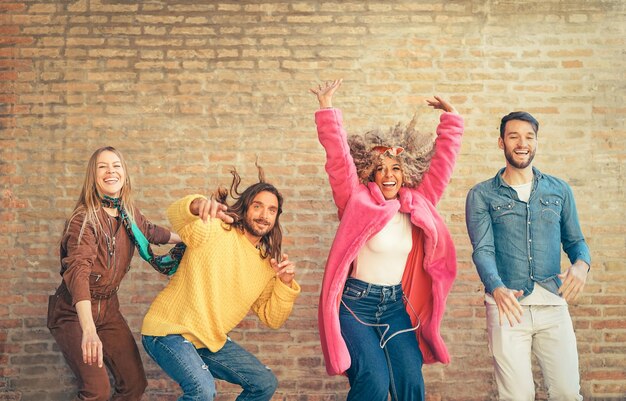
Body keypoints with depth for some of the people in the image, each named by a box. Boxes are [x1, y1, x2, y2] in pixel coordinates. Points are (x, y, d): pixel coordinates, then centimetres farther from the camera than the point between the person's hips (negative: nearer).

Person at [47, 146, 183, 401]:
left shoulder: (129, 213, -2)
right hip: (73, 312, -6)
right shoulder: (85, 219, -22)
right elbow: (78, 271, -36)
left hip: (108, 309, 6)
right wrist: (89, 331, -49)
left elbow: (149, 232, 22)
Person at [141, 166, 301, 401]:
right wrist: (198, 205, -58)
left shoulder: (268, 264, 4)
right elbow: (176, 214, -34)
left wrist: (285, 284, -12)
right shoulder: (215, 230, -14)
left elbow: (272, 320, 6)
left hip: (211, 341, 7)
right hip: (169, 330, -7)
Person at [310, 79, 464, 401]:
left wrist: (450, 118, 7)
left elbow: (444, 158, 10)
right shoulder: (358, 201, -5)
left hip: (397, 305, 4)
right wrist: (327, 107, -18)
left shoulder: (418, 203, 6)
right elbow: (339, 156, -13)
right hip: (355, 304, -4)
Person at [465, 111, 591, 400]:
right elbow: (483, 250, -7)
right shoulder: (482, 195, 3)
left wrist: (581, 264, -10)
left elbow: (575, 240, 15)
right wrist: (497, 288, -26)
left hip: (553, 304, 2)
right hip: (507, 305, -2)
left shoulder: (559, 190, 12)